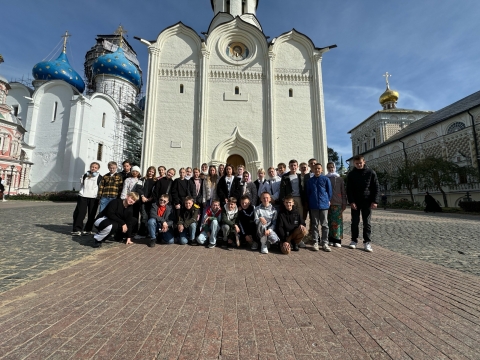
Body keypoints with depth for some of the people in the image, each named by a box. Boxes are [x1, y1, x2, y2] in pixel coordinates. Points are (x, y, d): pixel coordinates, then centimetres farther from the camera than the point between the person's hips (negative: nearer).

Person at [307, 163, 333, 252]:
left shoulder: (326, 179, 1)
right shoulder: (310, 180, 5)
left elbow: (329, 191, 6)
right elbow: (308, 193, 11)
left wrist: (328, 201, 6)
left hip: (324, 205, -1)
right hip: (313, 205, 1)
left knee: (325, 225, 4)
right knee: (315, 225, 7)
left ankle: (325, 243, 13)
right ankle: (315, 243, 14)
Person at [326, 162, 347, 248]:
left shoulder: (339, 179, 7)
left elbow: (343, 192, 7)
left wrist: (344, 204, 3)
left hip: (337, 204, 0)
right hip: (327, 204, 0)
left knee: (337, 222, 0)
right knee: (329, 222, 3)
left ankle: (337, 240, 7)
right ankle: (330, 239, 12)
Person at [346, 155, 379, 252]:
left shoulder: (371, 172, 1)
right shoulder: (351, 174, 3)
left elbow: (376, 188, 1)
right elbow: (348, 189, 1)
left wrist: (374, 201, -7)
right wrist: (351, 201, -9)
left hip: (367, 202, -1)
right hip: (355, 202, 1)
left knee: (367, 223, 3)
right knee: (355, 222, 6)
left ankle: (367, 242, 10)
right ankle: (354, 240, 15)